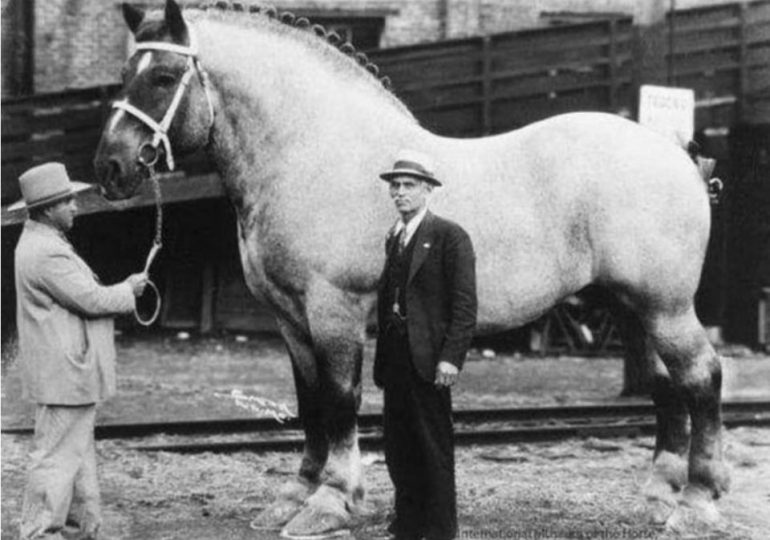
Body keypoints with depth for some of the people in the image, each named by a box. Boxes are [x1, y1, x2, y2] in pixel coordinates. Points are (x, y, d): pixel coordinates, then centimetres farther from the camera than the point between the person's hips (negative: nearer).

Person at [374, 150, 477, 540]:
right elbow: (387, 299, 15)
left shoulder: (449, 236, -6)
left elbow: (464, 304, -11)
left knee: (434, 449, -2)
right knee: (398, 447, 10)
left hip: (428, 359, -7)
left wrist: (450, 357, -18)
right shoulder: (393, 238, 16)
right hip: (394, 357, 7)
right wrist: (382, 353, 7)